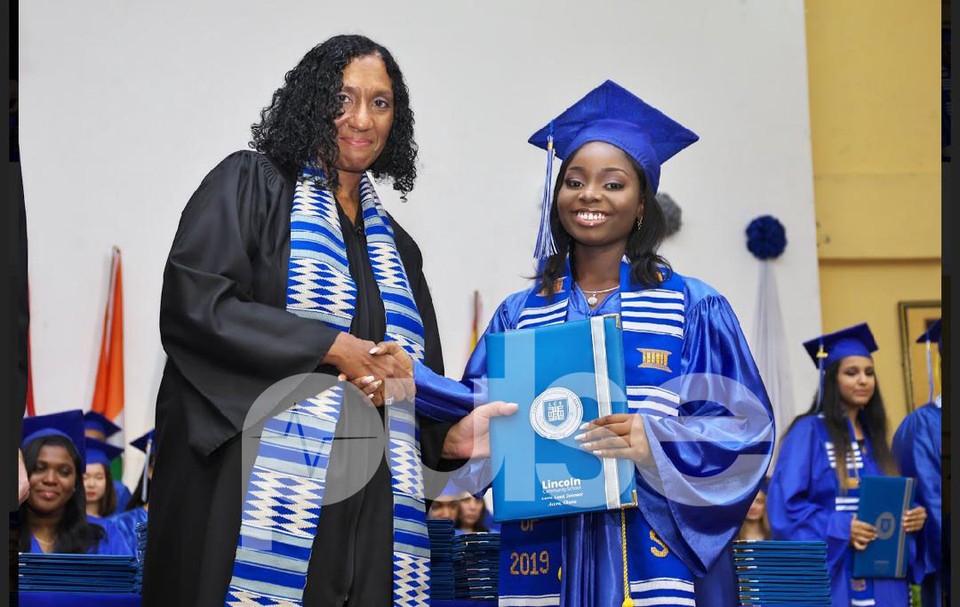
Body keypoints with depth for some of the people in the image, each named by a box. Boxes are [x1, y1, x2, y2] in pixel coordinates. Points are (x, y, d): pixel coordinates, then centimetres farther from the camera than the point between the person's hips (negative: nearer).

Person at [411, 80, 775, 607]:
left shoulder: (692, 308, 3)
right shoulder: (520, 314, 12)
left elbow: (742, 426, -3)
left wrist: (654, 440, -20)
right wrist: (403, 375, -8)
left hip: (654, 554, -2)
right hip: (546, 556, 2)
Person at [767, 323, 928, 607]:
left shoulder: (873, 436, 15)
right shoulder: (808, 432, -5)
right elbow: (784, 504, -12)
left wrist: (911, 515, -1)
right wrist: (840, 529, -22)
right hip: (830, 578, -6)